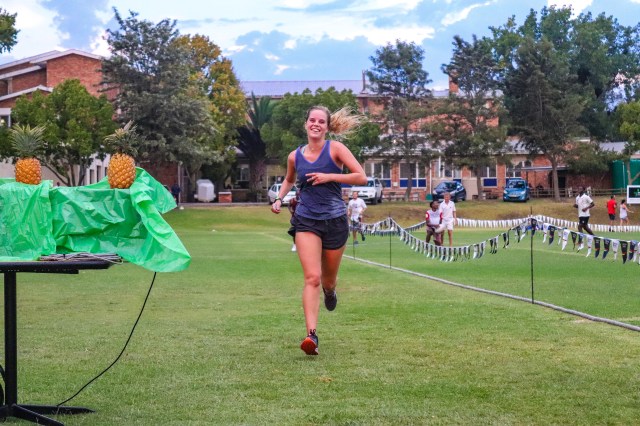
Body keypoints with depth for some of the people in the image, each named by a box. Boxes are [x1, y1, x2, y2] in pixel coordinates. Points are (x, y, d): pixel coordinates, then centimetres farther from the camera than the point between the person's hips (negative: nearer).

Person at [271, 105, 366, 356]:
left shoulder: (335, 149, -3)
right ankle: (311, 335, -23)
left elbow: (361, 177, -8)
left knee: (328, 279, 13)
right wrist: (279, 198, 11)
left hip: (335, 221, 0)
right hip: (306, 220, 1)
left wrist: (329, 177, -14)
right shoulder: (295, 156, 6)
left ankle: (329, 291, 53)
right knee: (312, 278, -16)